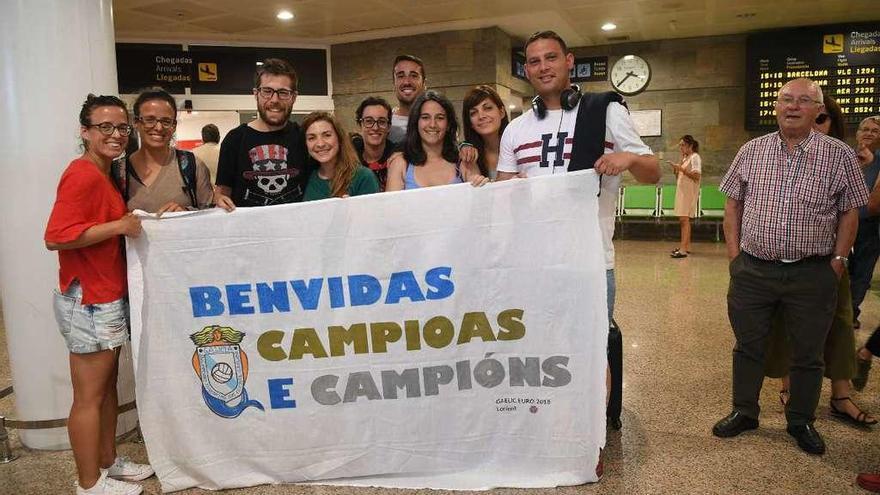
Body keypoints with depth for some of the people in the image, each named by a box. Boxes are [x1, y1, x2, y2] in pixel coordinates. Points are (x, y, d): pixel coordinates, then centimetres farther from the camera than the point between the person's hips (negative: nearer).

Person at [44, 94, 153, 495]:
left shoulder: (105, 173, 11)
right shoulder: (82, 175, -18)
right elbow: (55, 237, -25)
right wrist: (120, 226, -22)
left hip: (108, 298, 10)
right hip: (87, 301, -10)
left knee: (108, 385, 19)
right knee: (89, 396, 3)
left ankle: (108, 462, 34)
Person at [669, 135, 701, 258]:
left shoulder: (695, 157, -7)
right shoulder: (685, 158, 18)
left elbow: (696, 175, -18)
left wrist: (681, 168, -21)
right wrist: (676, 170, 3)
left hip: (689, 192, -9)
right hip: (682, 191, 9)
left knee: (684, 219, -16)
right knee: (683, 219, 11)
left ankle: (683, 249, -20)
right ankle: (686, 246, 19)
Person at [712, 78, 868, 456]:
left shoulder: (839, 155, -1)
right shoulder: (751, 151, 4)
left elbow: (849, 212, 3)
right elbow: (733, 203, 9)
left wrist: (837, 262, -3)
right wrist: (734, 254, 2)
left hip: (813, 273, -1)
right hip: (753, 270, 1)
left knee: (807, 354, 11)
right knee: (748, 346, 11)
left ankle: (801, 422, 29)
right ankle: (744, 412, 28)